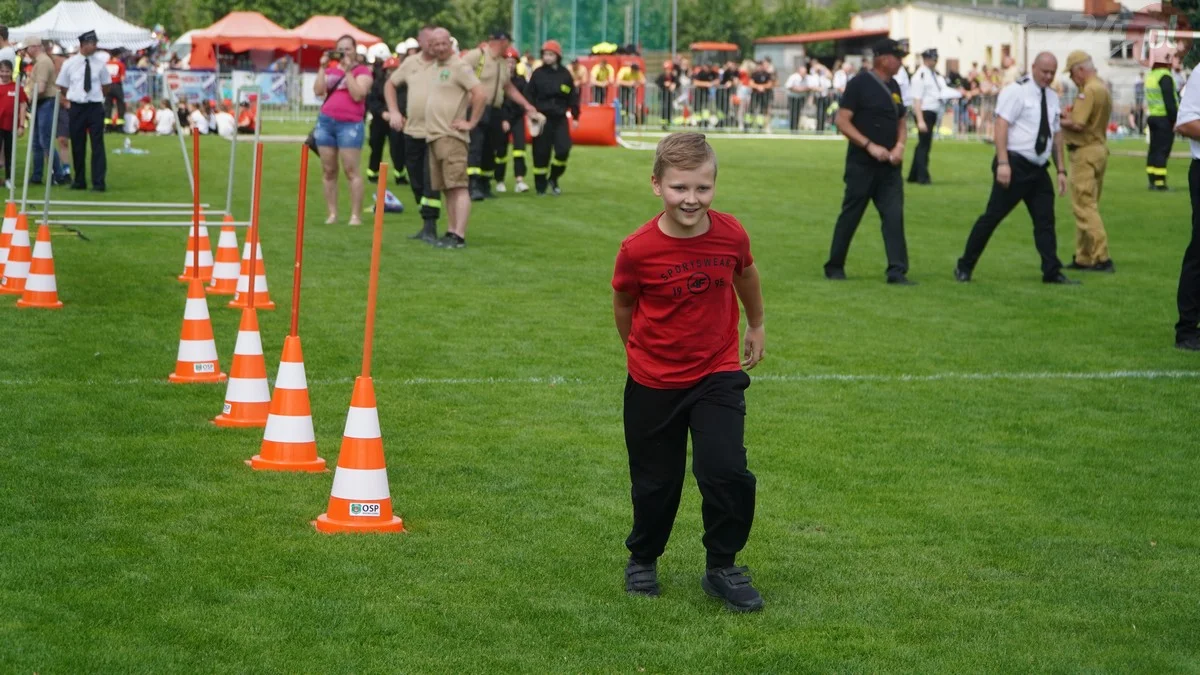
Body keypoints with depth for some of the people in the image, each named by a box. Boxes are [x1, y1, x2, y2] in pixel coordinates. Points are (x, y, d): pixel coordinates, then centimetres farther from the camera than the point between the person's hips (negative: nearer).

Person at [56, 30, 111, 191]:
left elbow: (105, 85, 12)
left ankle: (99, 182, -3)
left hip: (95, 107, -1)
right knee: (77, 146, 7)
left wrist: (97, 97, 7)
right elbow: (62, 86, 10)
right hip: (77, 107, 1)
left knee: (98, 145, -4)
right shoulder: (69, 64, -1)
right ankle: (79, 181, 17)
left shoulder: (99, 64, -1)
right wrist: (69, 99, 8)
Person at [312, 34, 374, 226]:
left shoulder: (362, 71, 2)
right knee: (328, 171, 5)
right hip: (326, 122, 5)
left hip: (349, 124, -5)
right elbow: (318, 91, 4)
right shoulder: (331, 69, 16)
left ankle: (356, 215, -8)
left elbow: (358, 95, -13)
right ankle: (332, 214, 9)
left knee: (351, 170, -8)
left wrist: (348, 71, -13)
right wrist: (323, 68, -1)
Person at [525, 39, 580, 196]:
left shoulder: (564, 74, 5)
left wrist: (575, 116, 9)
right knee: (541, 154, 1)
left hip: (560, 118, 1)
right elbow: (529, 95, 2)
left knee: (563, 149, -11)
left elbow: (573, 96, 11)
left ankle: (553, 179, 12)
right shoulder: (538, 74, 1)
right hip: (542, 118, -1)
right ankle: (540, 186, 11)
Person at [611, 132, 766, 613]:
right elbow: (623, 303, 1)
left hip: (718, 374, 1)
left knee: (727, 472, -14)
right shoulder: (638, 250, -20)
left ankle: (722, 568, 6)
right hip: (653, 381, -1)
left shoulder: (730, 234, -13)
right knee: (656, 482, 12)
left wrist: (756, 325, 24)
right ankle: (642, 560, 37)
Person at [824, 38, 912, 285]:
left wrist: (900, 146, -1)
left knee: (894, 216, -5)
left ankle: (897, 271, -7)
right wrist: (870, 146, -19)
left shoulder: (894, 87, 13)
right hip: (861, 165, -6)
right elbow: (842, 121, -11)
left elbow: (901, 123, 20)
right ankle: (834, 267, 16)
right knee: (850, 216, 3)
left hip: (889, 166, 6)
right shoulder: (859, 84, -8)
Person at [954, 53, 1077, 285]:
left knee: (1045, 221, 5)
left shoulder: (1052, 98, 14)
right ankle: (964, 267, 6)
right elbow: (1001, 125, -16)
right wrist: (1003, 163, -24)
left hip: (1038, 169, 7)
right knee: (993, 216, -4)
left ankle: (1052, 272, 9)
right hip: (1015, 165, -7)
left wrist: (1061, 169, 14)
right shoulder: (1017, 91, -9)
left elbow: (1056, 135, 19)